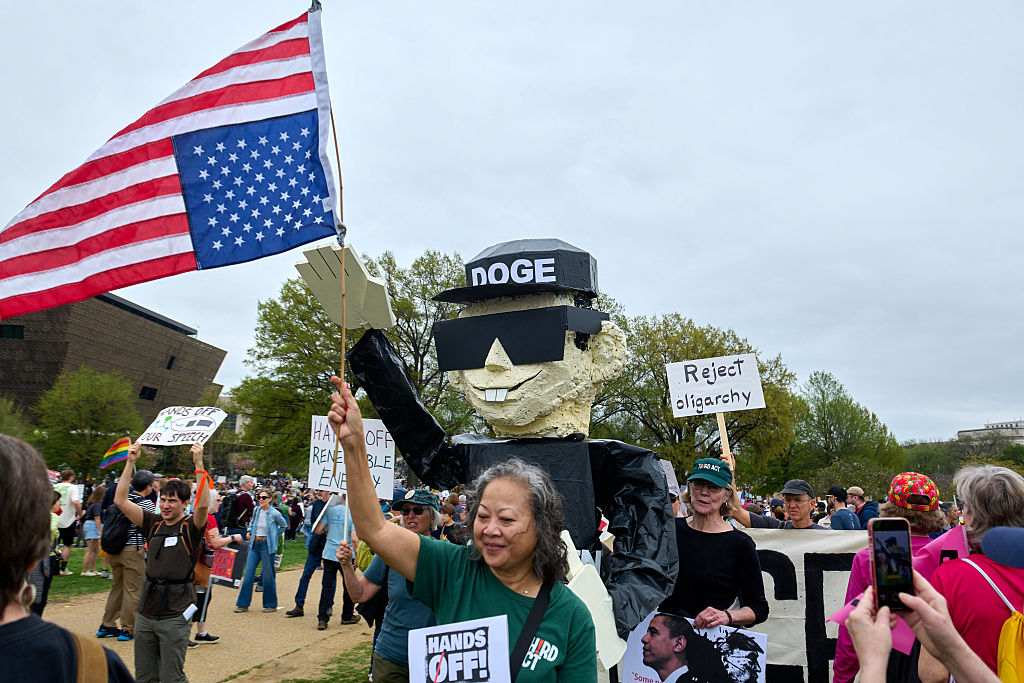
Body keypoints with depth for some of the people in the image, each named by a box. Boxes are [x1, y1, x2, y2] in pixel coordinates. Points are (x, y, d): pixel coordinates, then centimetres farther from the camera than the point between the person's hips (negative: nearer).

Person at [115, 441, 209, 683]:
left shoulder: (190, 527, -6)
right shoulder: (154, 523, 7)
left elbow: (203, 504, -27)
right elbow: (120, 501, 3)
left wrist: (198, 464, -32)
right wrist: (130, 462, -4)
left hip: (175, 615, -5)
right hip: (145, 613, 5)